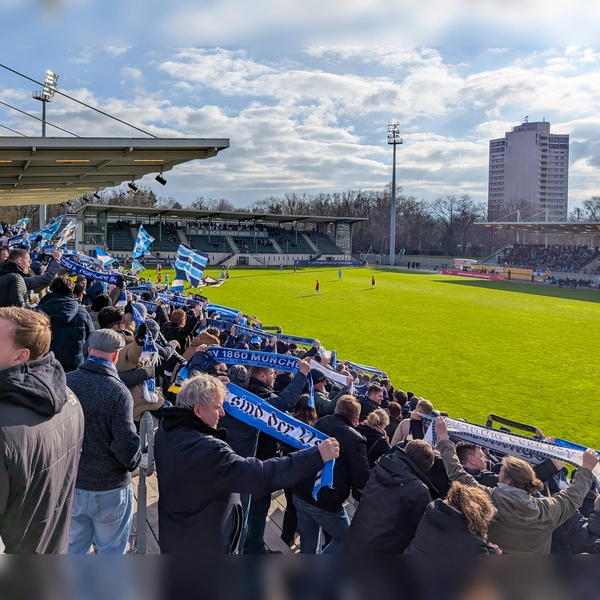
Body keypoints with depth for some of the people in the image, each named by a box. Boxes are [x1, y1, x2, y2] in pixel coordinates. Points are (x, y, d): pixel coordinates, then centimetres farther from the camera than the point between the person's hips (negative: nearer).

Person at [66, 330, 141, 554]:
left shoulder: (64, 383, -9)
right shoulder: (118, 391, -23)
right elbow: (126, 445, -23)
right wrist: (132, 463, -1)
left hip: (70, 482, 5)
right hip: (110, 487, -4)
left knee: (74, 548, 23)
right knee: (111, 551, 16)